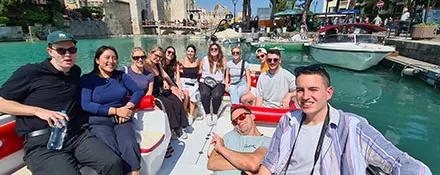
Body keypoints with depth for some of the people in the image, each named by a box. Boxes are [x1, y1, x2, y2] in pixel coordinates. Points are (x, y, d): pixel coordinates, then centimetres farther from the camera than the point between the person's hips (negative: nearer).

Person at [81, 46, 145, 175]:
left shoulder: (121, 76, 13)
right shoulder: (87, 79, 3)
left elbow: (139, 91, 10)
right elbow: (86, 105, -8)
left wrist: (128, 107, -8)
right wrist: (116, 110, -12)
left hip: (122, 119, 2)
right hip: (99, 121, -2)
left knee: (130, 146, -27)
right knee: (114, 150, -28)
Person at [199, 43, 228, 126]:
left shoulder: (223, 60, 9)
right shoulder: (205, 59, 11)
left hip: (219, 83, 0)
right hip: (205, 82, 1)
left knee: (217, 95, -32)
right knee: (205, 94, -31)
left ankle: (215, 114, -8)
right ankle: (208, 114, -12)